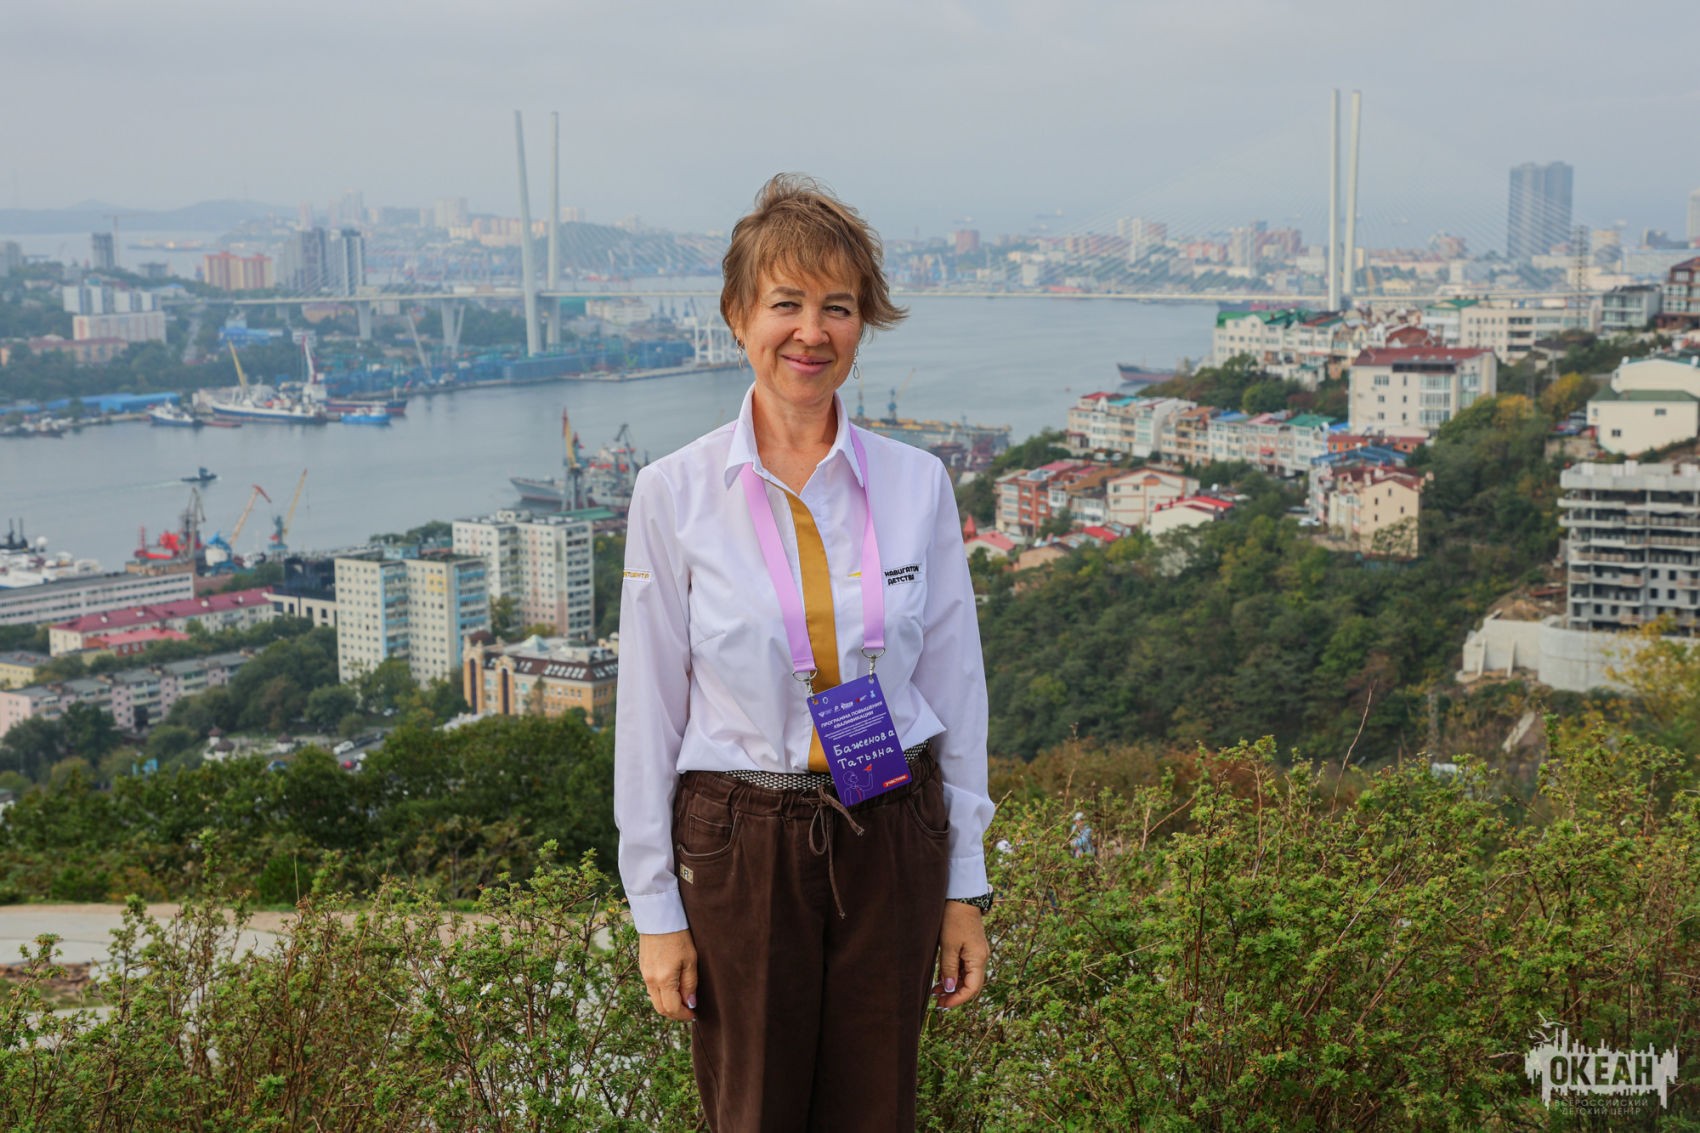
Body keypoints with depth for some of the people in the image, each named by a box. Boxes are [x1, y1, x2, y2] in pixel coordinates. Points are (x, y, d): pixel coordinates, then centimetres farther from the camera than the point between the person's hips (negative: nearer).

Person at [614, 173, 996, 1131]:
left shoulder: (917, 485, 0)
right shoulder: (675, 495, -5)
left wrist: (964, 889, 5)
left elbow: (956, 692, 4)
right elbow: (650, 709, -1)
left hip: (893, 840, 2)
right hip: (742, 845, -1)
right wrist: (657, 908, -1)